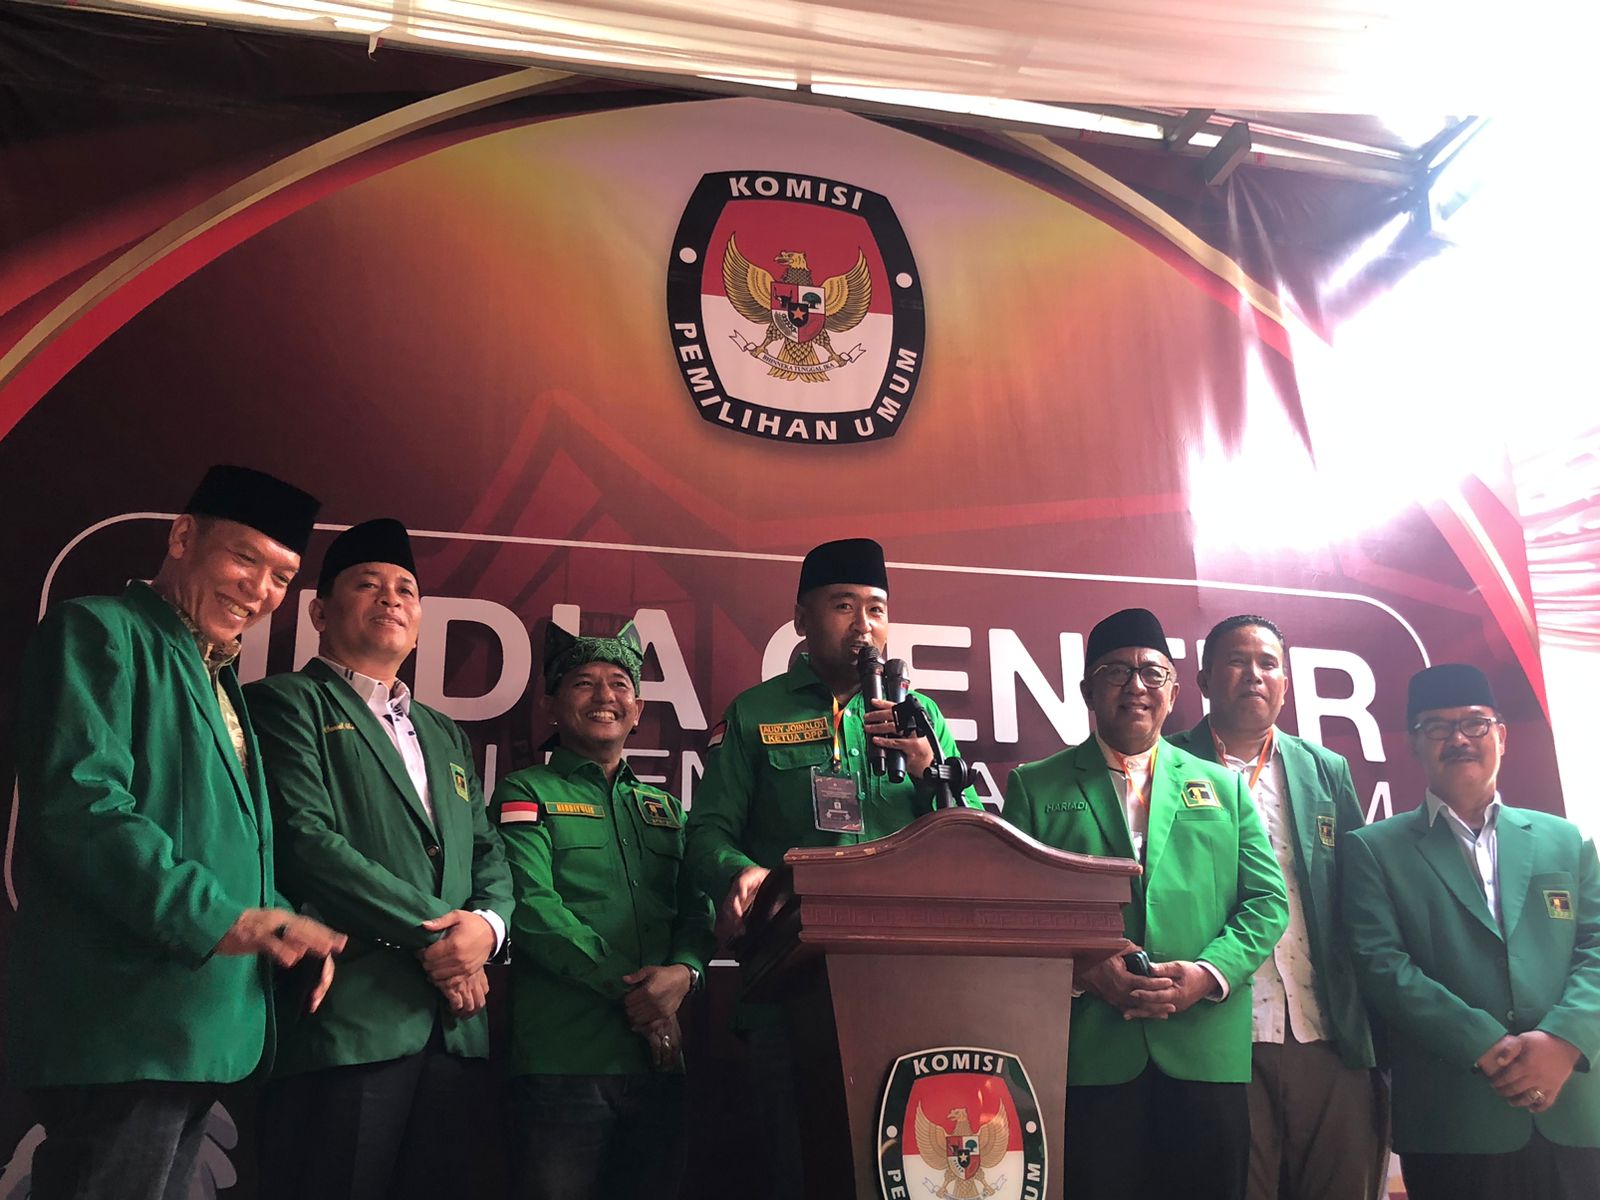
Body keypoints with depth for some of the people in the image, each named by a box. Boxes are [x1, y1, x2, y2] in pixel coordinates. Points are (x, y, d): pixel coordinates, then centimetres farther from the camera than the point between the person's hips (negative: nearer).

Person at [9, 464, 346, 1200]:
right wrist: (215, 918, -25)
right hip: (122, 1028, -9)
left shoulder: (218, 681, 22)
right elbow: (79, 801, -20)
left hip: (204, 1026, 9)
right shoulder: (100, 632, -6)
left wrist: (281, 929, 6)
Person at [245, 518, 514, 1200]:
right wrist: (431, 932, -11)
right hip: (345, 1020, -6)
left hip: (454, 1025, 6)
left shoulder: (446, 736, 25)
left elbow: (488, 857, 20)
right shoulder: (287, 703, 3)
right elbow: (303, 839, -11)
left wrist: (485, 925, -4)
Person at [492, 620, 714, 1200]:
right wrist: (628, 987, -14)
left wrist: (682, 972, -12)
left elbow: (697, 910, 11)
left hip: (658, 1058, 5)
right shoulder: (527, 793, 5)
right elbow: (531, 907, -9)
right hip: (562, 1058, -5)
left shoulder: (665, 806, 20)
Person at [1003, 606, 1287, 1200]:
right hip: (1089, 1054, -2)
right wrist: (1083, 970, -13)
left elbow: (1267, 900, 9)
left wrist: (1209, 972, -8)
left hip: (1207, 1054, 2)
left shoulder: (1223, 787, 15)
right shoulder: (1035, 787, 9)